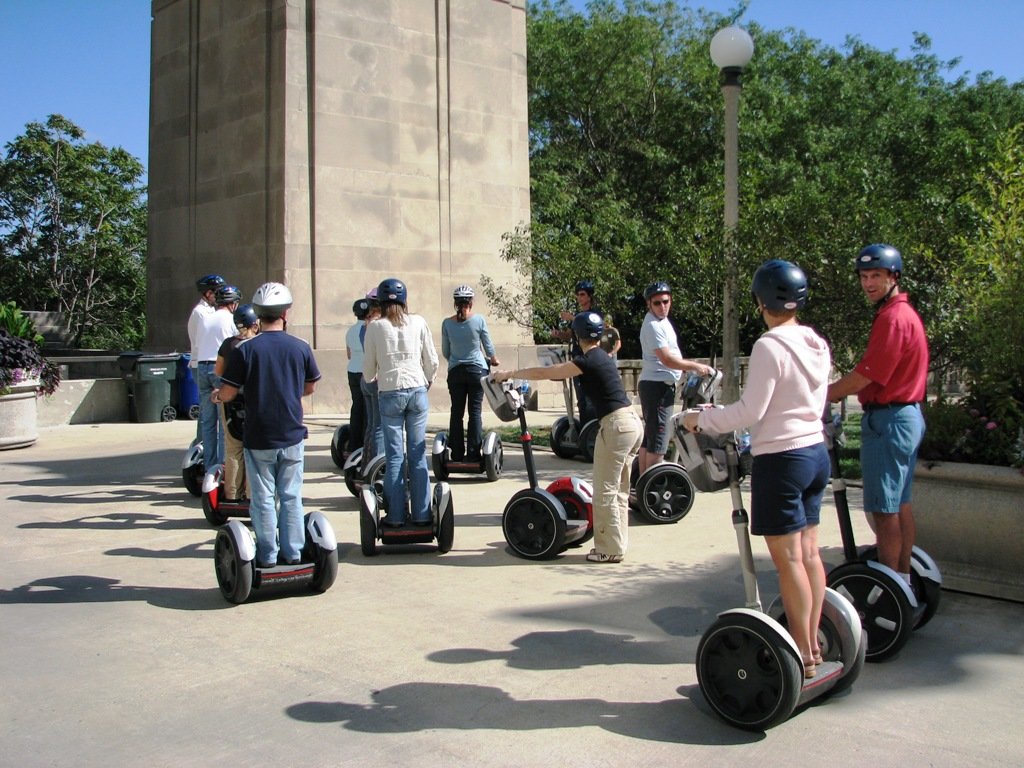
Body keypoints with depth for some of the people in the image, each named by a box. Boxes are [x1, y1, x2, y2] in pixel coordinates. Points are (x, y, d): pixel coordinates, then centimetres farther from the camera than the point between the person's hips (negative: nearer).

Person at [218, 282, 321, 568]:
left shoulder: (245, 350, -11)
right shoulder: (300, 348, -4)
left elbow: (227, 394, -10)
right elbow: (310, 387, 9)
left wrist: (218, 394, 12)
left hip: (258, 439, -2)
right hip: (292, 437, 2)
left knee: (263, 500, 8)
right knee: (291, 497, 12)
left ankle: (267, 556, 14)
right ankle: (293, 553, 17)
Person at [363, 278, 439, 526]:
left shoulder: (375, 327, 0)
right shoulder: (418, 323, 3)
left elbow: (368, 368, 6)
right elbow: (432, 362, 6)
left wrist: (372, 380, 28)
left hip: (389, 393, -1)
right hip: (417, 390, 1)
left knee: (394, 456, 4)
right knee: (418, 454, 6)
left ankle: (396, 515, 6)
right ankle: (421, 514, 9)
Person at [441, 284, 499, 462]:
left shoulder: (447, 323, -2)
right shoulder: (479, 320, -7)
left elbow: (445, 352, 7)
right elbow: (488, 346, 1)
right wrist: (493, 359, 22)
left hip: (455, 372, 2)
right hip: (477, 369, -2)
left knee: (456, 412, 7)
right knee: (475, 410, 2)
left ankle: (457, 454, 8)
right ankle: (473, 454, -2)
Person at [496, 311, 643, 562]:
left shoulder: (588, 361, -10)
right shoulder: (602, 357, 16)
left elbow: (543, 373, -8)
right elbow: (557, 371, 29)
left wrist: (509, 374, 3)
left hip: (616, 426, -9)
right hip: (632, 422, 9)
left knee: (605, 492, 0)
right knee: (619, 491, 17)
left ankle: (611, 549, 6)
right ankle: (616, 544, 24)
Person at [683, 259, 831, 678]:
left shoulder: (770, 346, -17)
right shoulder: (817, 344, 8)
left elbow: (751, 411, -16)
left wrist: (701, 419, -3)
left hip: (782, 459, -8)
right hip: (816, 452, 9)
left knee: (788, 559, -1)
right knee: (808, 553, 14)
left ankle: (804, 655, 6)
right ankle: (813, 642, 23)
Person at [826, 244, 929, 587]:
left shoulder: (893, 317, -17)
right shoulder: (905, 313, 16)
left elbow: (864, 377, -18)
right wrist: (836, 391, 10)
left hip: (888, 420, -11)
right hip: (908, 415, 11)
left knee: (884, 509, -4)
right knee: (900, 504, 16)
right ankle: (903, 578, 24)